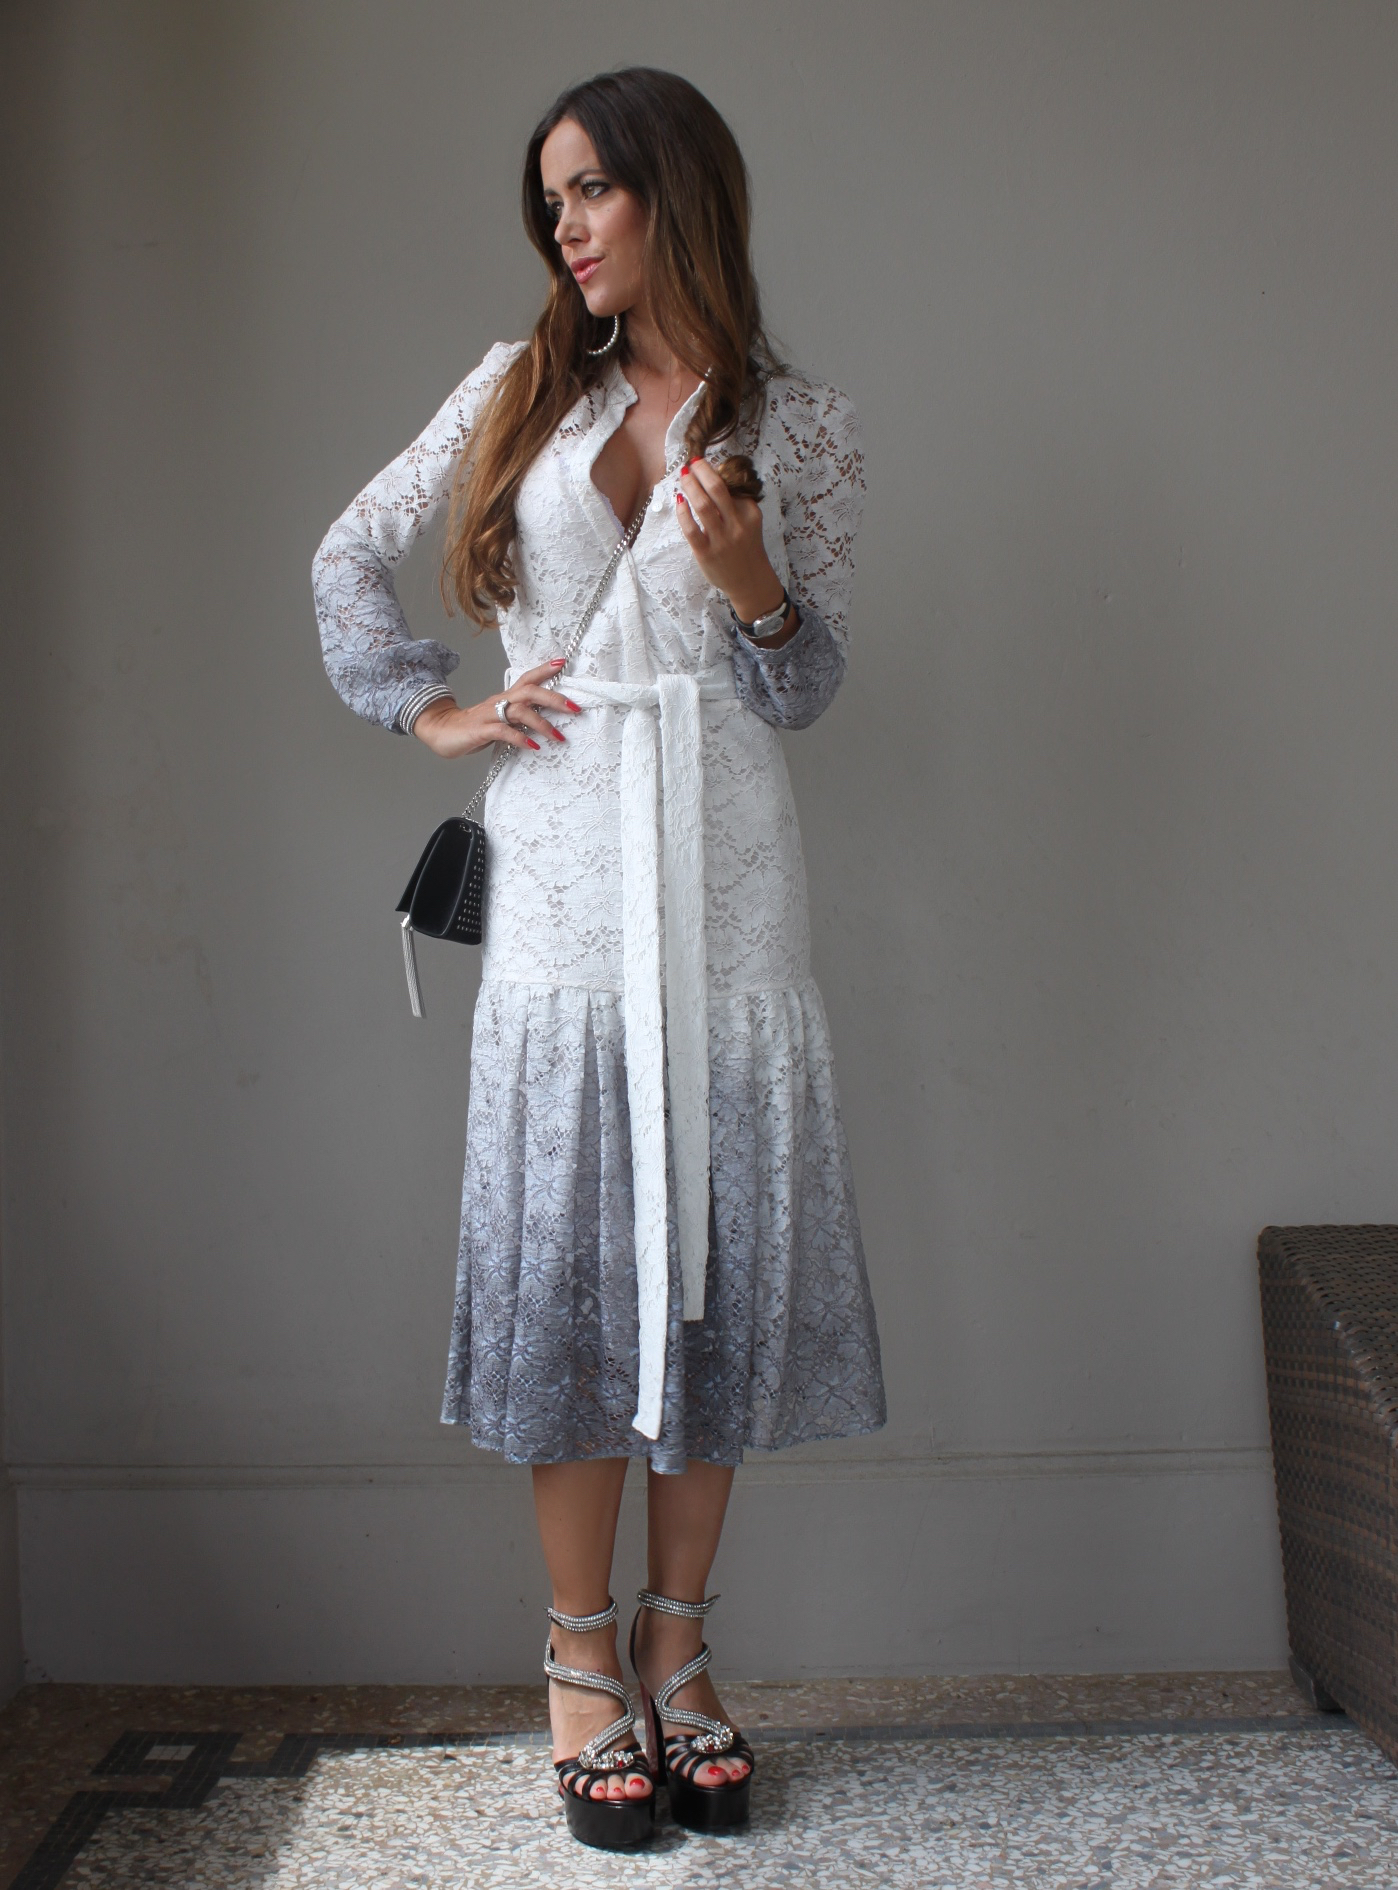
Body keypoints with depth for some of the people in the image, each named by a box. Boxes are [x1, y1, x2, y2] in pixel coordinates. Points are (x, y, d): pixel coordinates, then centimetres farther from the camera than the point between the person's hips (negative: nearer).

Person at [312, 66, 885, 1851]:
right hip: (566, 865, 0)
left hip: (729, 871, 0)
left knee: (722, 1249, 2)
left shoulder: (802, 427, 7)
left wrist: (751, 585, -10)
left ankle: (676, 1649, 16)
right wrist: (434, 710, 7)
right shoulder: (522, 386, 10)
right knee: (570, 1243, -1)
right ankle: (580, 1657, 11)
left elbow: (805, 689, 8)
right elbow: (350, 555, 17)